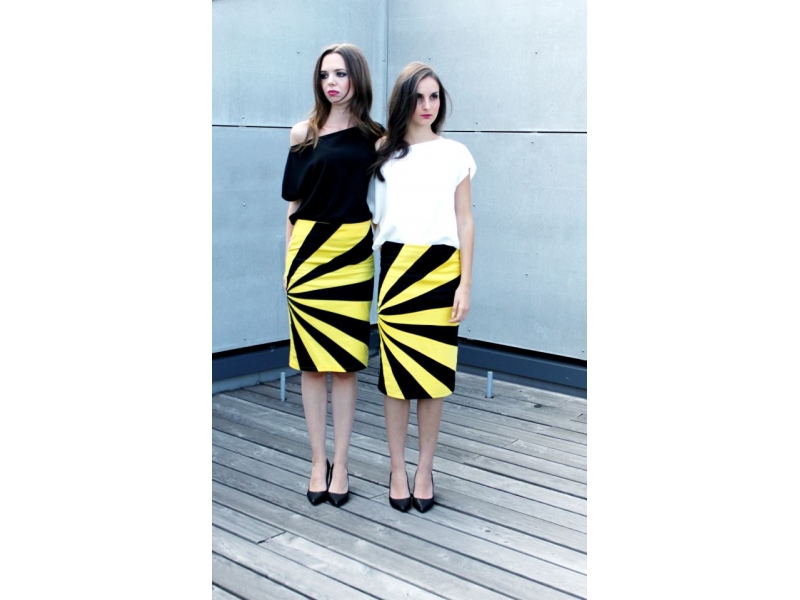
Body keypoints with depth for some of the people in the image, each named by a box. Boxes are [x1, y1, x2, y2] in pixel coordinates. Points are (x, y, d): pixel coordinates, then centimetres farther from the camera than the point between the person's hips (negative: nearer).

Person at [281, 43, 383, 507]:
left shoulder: (375, 137, 5)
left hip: (352, 255, 0)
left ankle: (340, 464, 15)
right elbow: (292, 204, 7)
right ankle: (318, 462, 17)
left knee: (344, 364, 3)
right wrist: (289, 261, 4)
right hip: (308, 252, 1)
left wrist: (383, 256, 3)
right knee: (311, 364, 5)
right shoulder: (303, 135, 5)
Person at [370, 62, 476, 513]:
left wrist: (465, 284, -1)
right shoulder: (382, 152, 8)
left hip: (442, 269, 0)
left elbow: (464, 221, 5)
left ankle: (425, 471, 16)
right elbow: (370, 215, 15)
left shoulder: (455, 154, 6)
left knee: (434, 373, 2)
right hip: (397, 268, 1)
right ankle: (398, 471, 15)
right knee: (396, 370, 1)